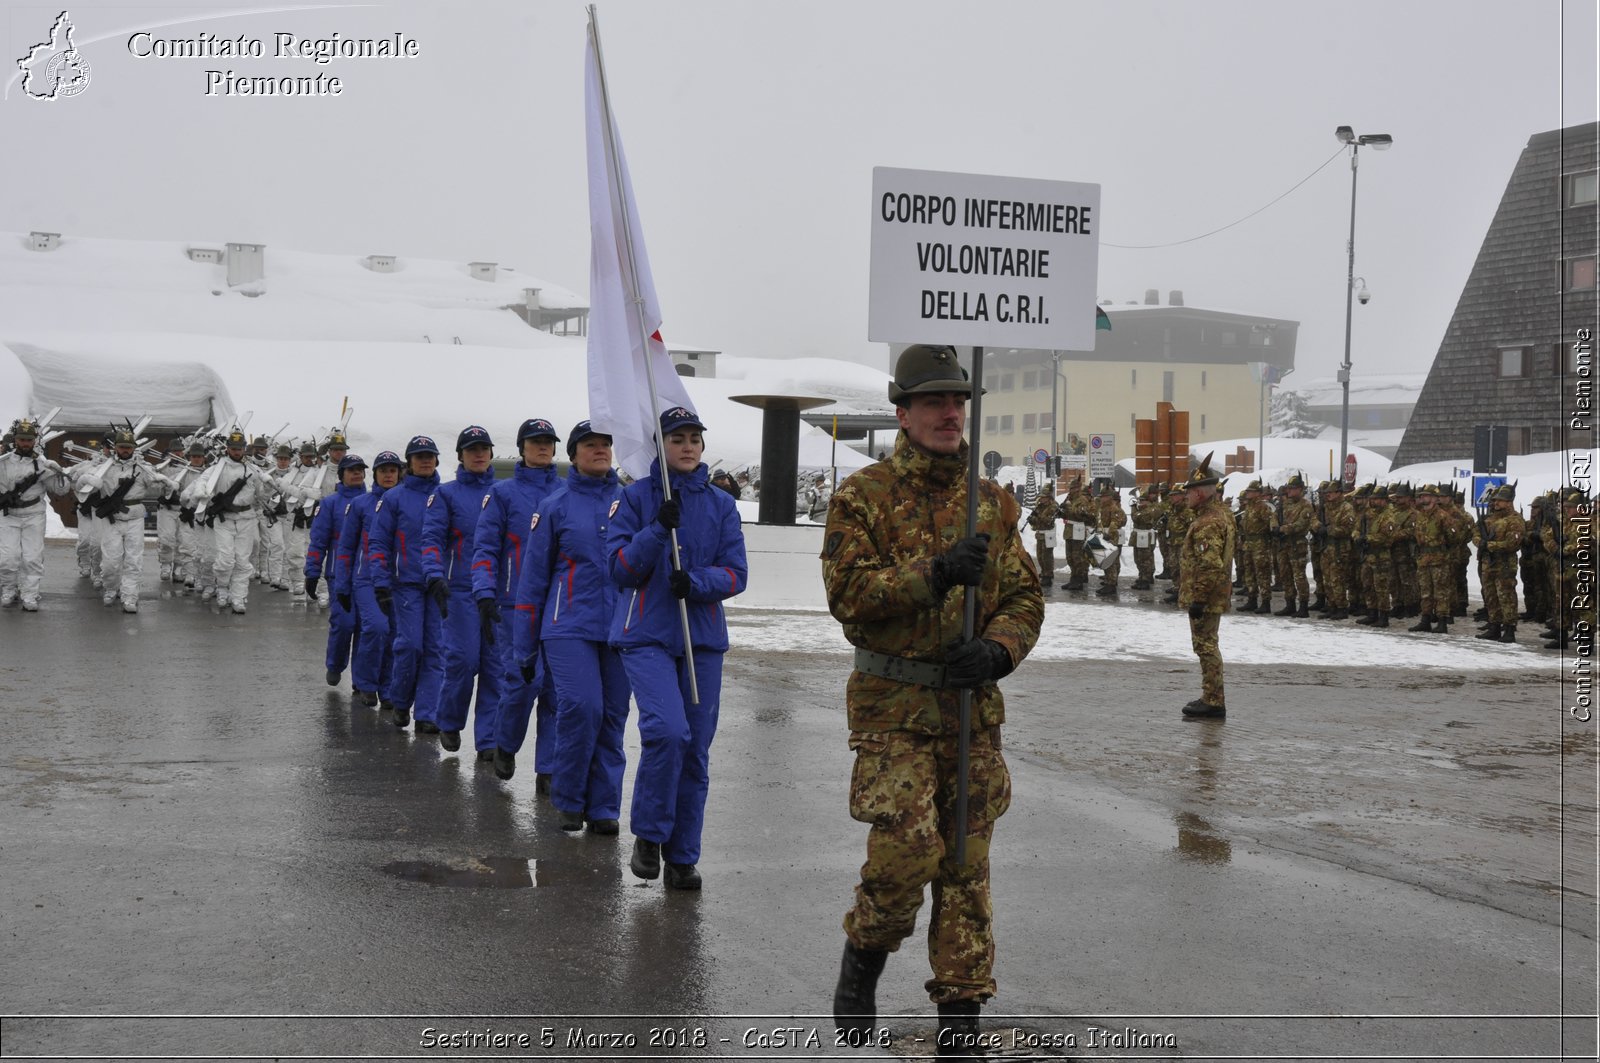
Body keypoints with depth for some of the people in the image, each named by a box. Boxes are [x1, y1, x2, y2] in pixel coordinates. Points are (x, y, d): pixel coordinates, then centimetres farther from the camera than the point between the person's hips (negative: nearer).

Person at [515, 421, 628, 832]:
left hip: (619, 627, 3)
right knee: (581, 707, -16)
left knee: (612, 716, 5)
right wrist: (526, 647, 6)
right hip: (569, 626, -2)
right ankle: (568, 800, 3)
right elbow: (533, 577, 6)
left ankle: (603, 808, 15)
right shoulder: (555, 505, 3)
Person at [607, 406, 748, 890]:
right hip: (646, 636, -3)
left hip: (702, 637, 3)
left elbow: (735, 573, 4)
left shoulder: (721, 505, 9)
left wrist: (696, 582, -15)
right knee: (667, 730, -22)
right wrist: (658, 529, -18)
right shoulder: (635, 497, 2)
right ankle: (648, 835, -1)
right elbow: (620, 568, -5)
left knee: (696, 749, 4)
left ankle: (682, 856, 16)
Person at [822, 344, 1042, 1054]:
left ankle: (961, 1009, 15)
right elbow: (847, 591, -12)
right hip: (893, 703, -4)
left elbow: (1026, 597, 10)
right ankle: (861, 964, 15)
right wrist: (934, 575, -23)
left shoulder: (994, 503, 11)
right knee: (906, 848, -13)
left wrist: (997, 652, -10)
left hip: (972, 705, 4)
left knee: (966, 861, 6)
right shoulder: (864, 495, -2)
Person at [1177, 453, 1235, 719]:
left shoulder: (1209, 523, -22)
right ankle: (1211, 698, 25)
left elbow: (1210, 566, -27)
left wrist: (1198, 598, -25)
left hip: (1204, 598, -11)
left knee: (1206, 646, -5)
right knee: (1207, 645, 17)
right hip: (1216, 596, 11)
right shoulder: (1221, 512, 13)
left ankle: (1213, 702, -1)